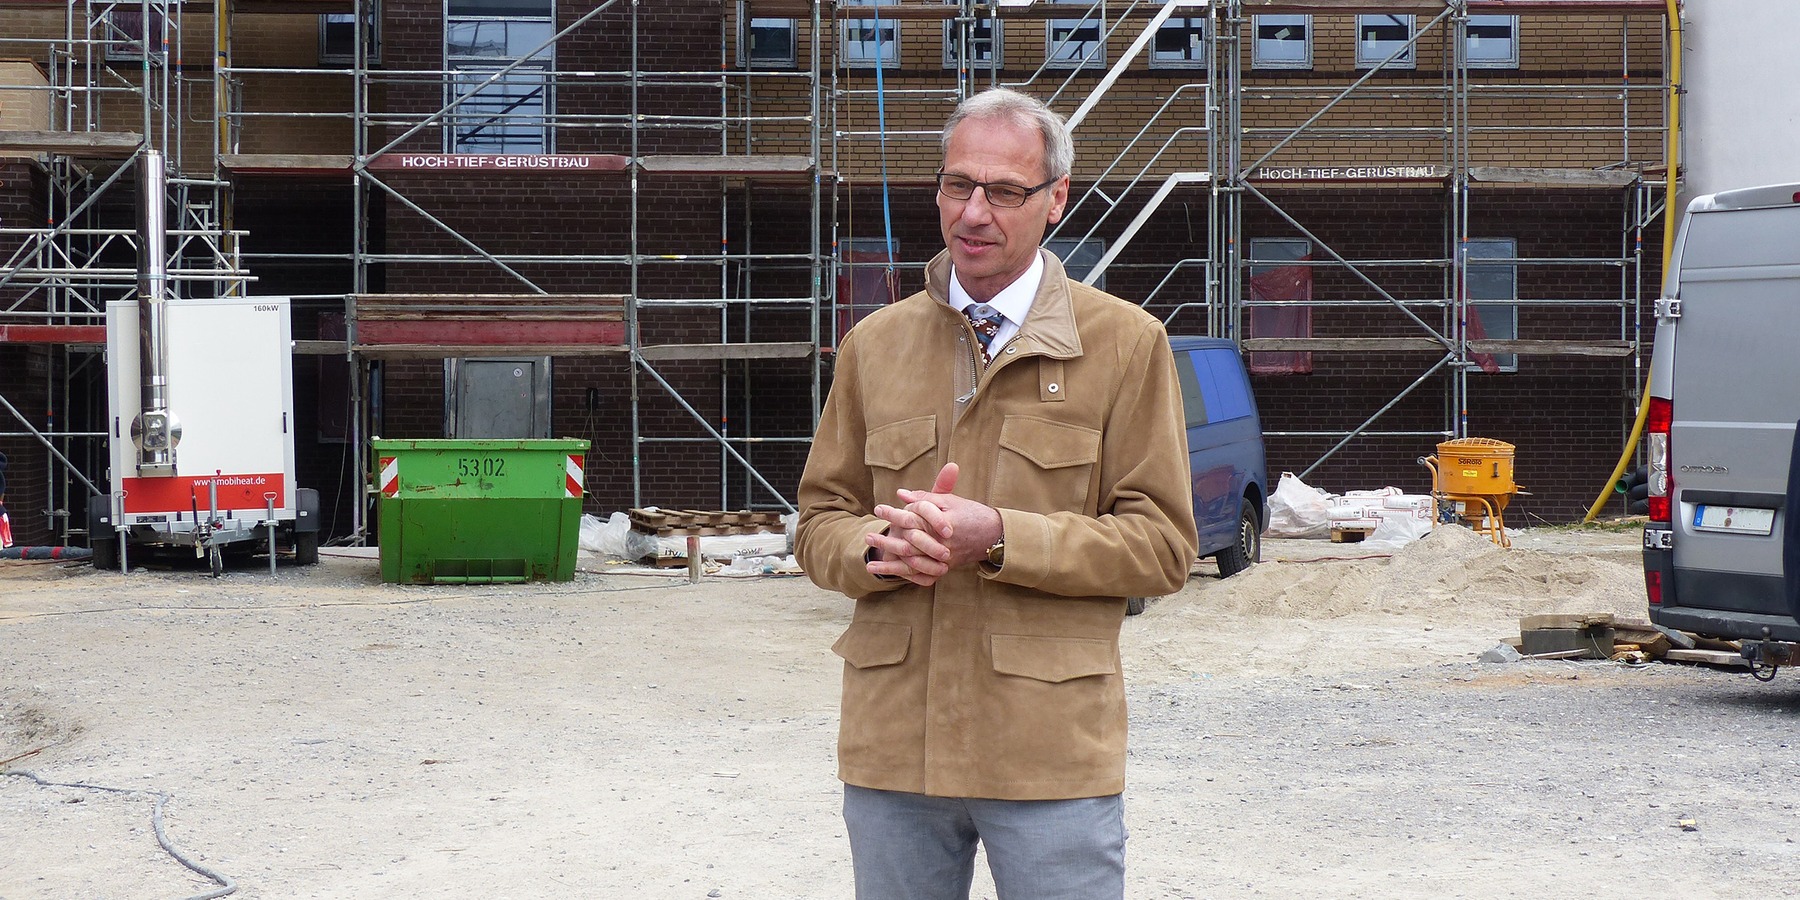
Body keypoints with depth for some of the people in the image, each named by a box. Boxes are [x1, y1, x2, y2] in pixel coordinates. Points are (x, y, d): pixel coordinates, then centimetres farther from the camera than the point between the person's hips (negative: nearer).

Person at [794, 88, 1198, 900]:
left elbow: (1162, 544, -3)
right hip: (892, 742, 3)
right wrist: (879, 550, -9)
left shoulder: (1125, 343, 1)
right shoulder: (874, 343, 11)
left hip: (1051, 748, -3)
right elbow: (820, 520, 15)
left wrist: (999, 538, -15)